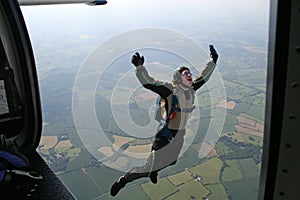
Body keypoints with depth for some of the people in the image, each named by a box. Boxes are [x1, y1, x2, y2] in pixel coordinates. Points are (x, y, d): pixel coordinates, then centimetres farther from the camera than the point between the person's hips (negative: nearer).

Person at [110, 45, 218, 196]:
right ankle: (123, 180, 18)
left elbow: (203, 77, 15)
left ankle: (154, 172, 61)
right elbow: (147, 82, -28)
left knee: (171, 161, 32)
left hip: (180, 135, 8)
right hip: (166, 136, -8)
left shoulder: (191, 89, -1)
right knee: (147, 168, -3)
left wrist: (213, 61, 18)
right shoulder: (170, 89, -21)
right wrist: (139, 66, -42)